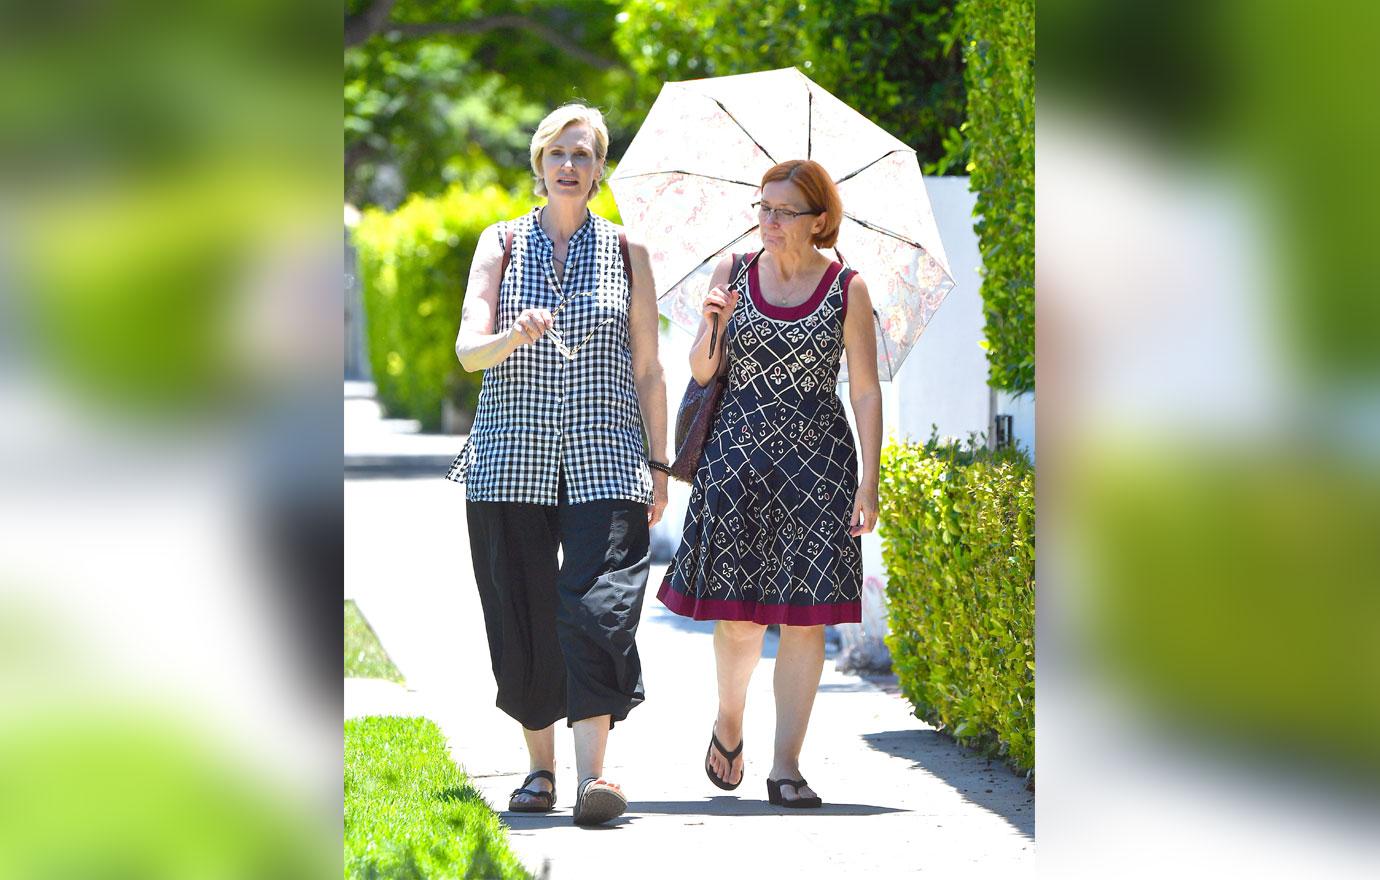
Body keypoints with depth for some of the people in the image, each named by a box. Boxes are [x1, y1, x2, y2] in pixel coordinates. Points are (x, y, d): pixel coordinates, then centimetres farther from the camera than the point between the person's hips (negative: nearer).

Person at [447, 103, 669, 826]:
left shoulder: (626, 253, 10)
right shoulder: (501, 244, 9)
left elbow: (648, 370, 11)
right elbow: (468, 350, -1)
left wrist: (659, 465, 6)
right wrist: (515, 337, -23)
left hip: (604, 456, -1)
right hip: (512, 459, 1)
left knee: (598, 603, -15)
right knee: (522, 616, 1)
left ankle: (592, 772, -21)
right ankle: (540, 765, 15)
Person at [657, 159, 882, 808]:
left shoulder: (847, 290, 0)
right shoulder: (733, 273, 5)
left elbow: (866, 393, 0)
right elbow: (701, 373, 7)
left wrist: (868, 484, -5)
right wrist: (713, 326, -14)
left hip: (817, 462, -1)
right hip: (737, 454, 1)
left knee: (806, 615, -3)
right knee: (738, 610, 0)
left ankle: (785, 764, 2)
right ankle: (729, 719, 29)